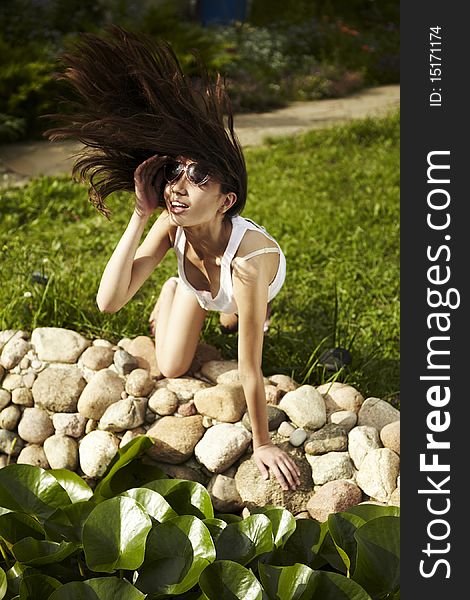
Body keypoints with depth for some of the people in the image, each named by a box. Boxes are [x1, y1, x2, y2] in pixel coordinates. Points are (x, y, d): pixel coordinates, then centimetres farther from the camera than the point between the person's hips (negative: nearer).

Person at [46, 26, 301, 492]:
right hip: (196, 276, 2)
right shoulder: (170, 226, -40)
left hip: (255, 279, -1)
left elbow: (249, 367, -44)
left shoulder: (248, 259, -51)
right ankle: (172, 291, 26)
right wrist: (140, 217, -55)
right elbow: (108, 302, -48)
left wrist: (262, 444, -33)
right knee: (171, 367, 4)